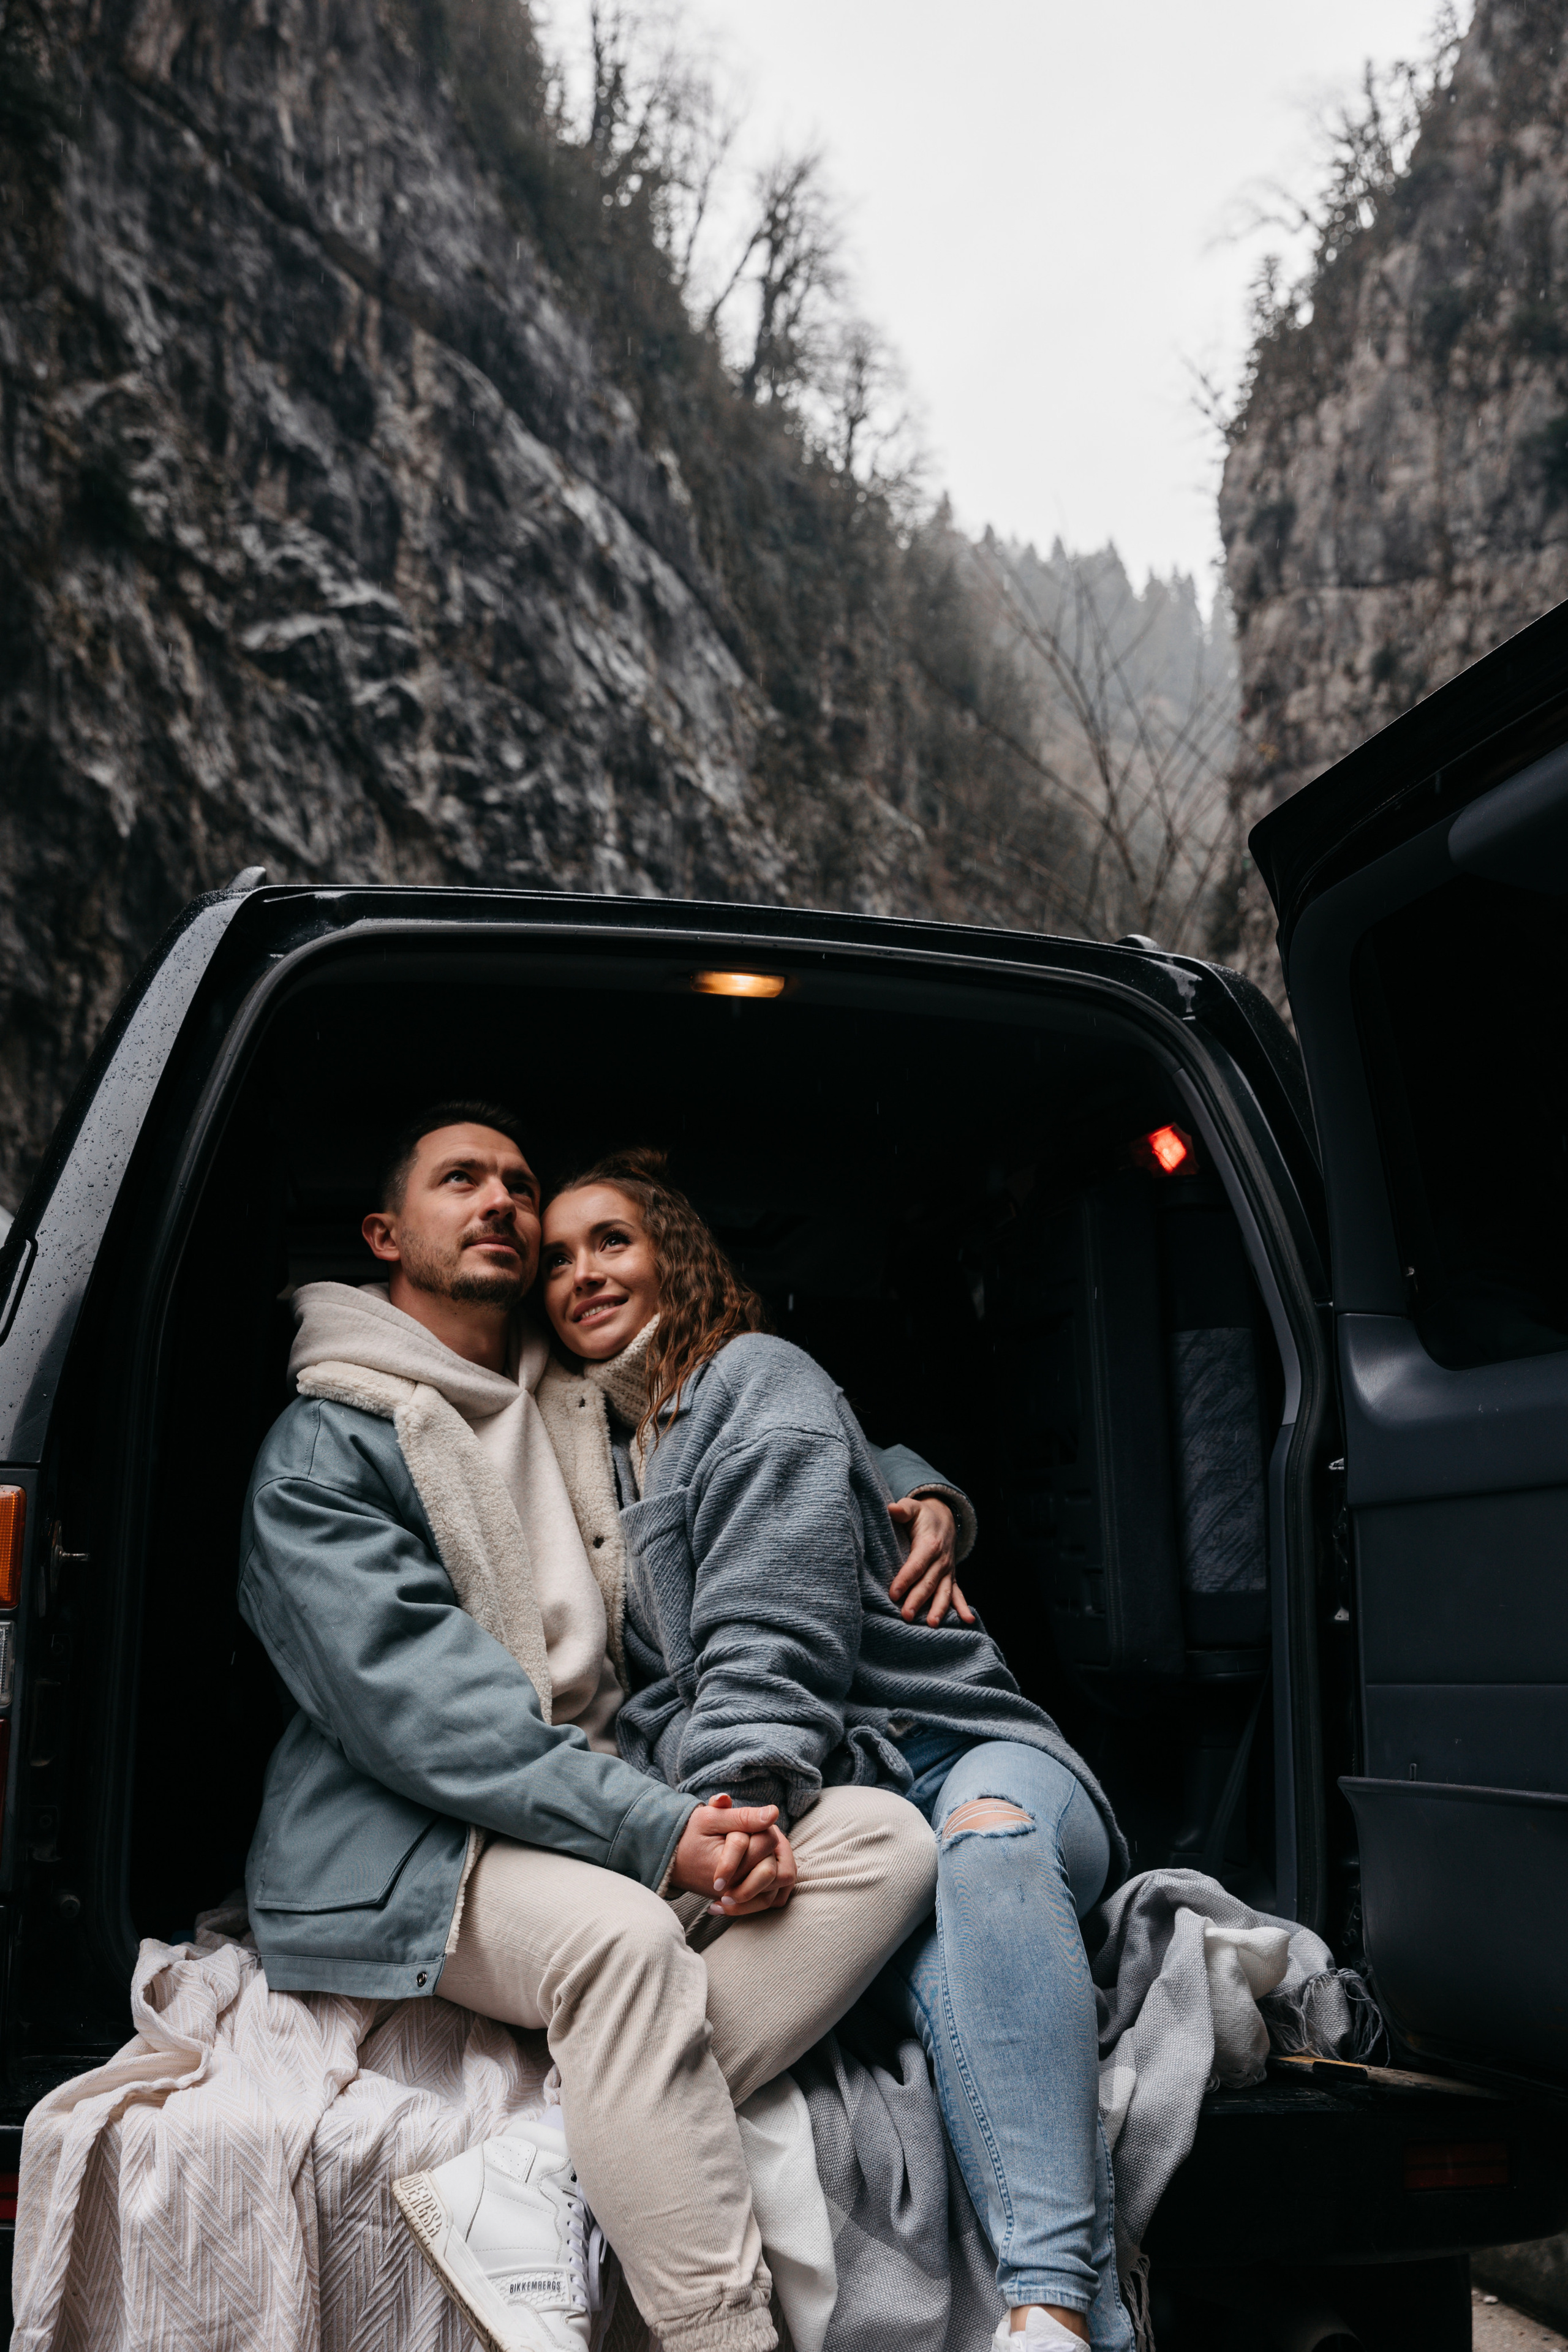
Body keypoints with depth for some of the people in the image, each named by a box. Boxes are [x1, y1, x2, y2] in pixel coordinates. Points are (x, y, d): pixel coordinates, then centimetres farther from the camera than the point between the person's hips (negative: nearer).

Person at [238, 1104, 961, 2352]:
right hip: (402, 1843, -6)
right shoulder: (324, 1450, 0)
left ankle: (553, 2178, -27)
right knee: (620, 1934, -36)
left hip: (606, 1808, 7)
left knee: (885, 1838, -16)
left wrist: (924, 1489, 7)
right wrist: (657, 1832, -25)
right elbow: (416, 1699, -15)